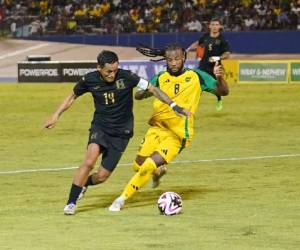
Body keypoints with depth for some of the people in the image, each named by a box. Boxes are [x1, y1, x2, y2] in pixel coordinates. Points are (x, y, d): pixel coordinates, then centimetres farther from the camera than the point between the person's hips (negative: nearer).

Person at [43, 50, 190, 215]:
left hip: (121, 133, 0)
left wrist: (174, 106, -16)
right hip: (100, 127, 0)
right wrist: (56, 115, 6)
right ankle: (71, 203, -17)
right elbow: (73, 96, 11)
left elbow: (152, 89, -10)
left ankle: (82, 184, 33)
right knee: (89, 161, -27)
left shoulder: (126, 77, -16)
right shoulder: (90, 80, -8)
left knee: (102, 176, -3)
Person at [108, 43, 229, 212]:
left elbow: (223, 92, 0)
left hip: (179, 135, -4)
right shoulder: (161, 78, 4)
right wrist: (145, 91, -24)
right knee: (139, 165, 3)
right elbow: (138, 96, 1)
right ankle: (158, 171, 38)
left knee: (150, 166, -18)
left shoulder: (196, 77, -2)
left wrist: (220, 78, -22)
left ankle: (123, 198, -4)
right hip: (158, 128, 4)